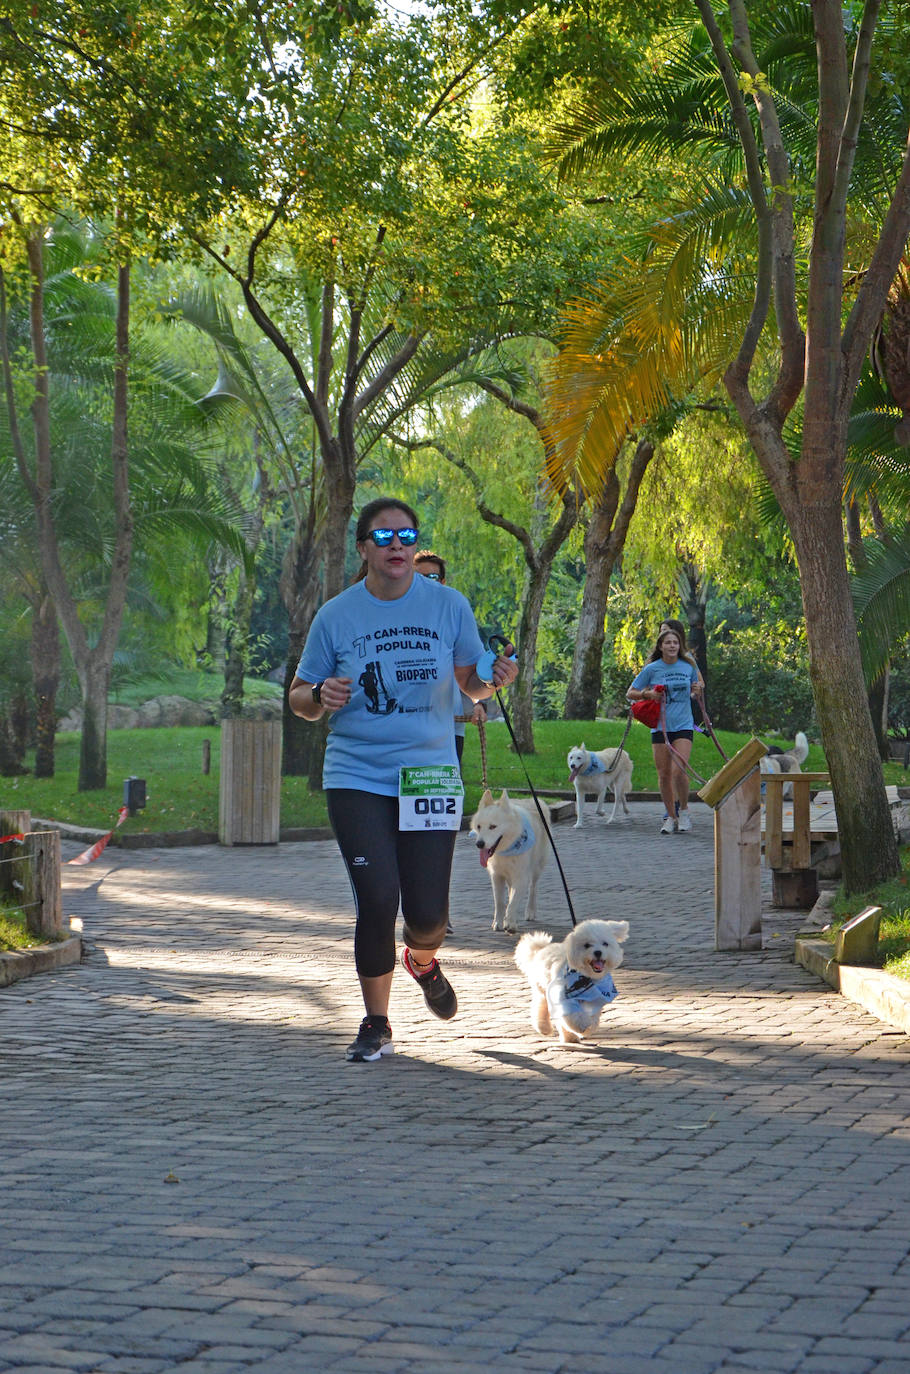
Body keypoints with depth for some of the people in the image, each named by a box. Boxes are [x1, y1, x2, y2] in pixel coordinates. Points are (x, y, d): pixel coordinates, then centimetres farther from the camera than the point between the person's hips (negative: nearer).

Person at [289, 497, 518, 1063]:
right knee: (377, 900, -13)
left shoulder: (448, 605, 2)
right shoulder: (336, 616, 0)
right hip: (357, 777, -1)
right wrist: (321, 696, -15)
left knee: (428, 913, -3)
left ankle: (422, 961, 36)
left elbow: (471, 684, 10)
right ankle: (376, 1025, 7)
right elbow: (299, 697, 8)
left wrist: (495, 681, -13)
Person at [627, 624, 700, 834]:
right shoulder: (651, 669, 0)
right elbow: (630, 693, 5)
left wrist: (696, 690, 0)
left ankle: (684, 811, 3)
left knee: (679, 770, -17)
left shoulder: (688, 667, 6)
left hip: (683, 725, 0)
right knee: (664, 774, 3)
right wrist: (648, 694, -12)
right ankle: (671, 816, 17)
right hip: (660, 726, 1)